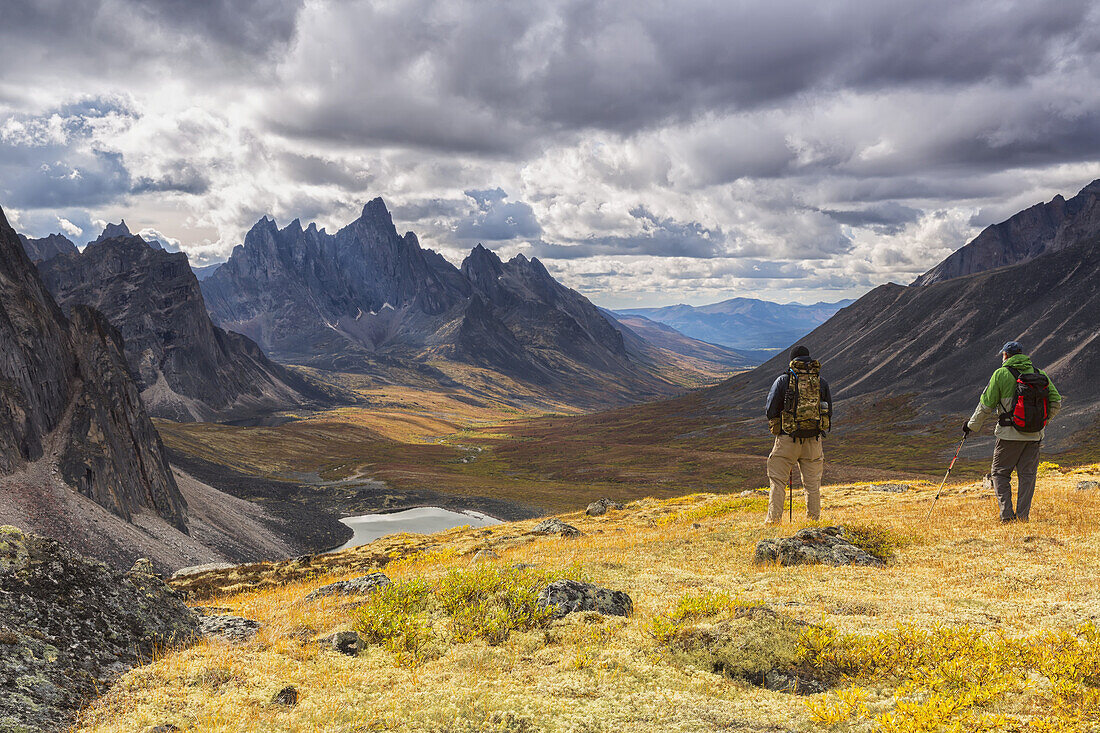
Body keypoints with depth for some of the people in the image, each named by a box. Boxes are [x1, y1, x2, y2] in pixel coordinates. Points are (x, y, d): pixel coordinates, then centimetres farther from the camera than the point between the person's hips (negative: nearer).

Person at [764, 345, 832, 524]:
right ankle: (814, 521, 13)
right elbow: (829, 412, 11)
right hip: (814, 440, 3)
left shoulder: (783, 380, -3)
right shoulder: (821, 382, 6)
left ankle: (774, 520, -1)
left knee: (778, 481, 4)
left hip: (787, 439, -2)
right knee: (812, 484, 10)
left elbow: (771, 410, -1)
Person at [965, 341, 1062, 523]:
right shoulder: (1039, 374, 8)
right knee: (1027, 474, 9)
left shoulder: (1001, 374, -4)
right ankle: (1023, 516, 7)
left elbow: (986, 405, -3)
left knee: (1000, 473, 7)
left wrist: (971, 425, 11)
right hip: (1034, 435, 4)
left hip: (1010, 434, -4)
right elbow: (1056, 402, 9)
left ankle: (1007, 514, -2)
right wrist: (1043, 422, 23)